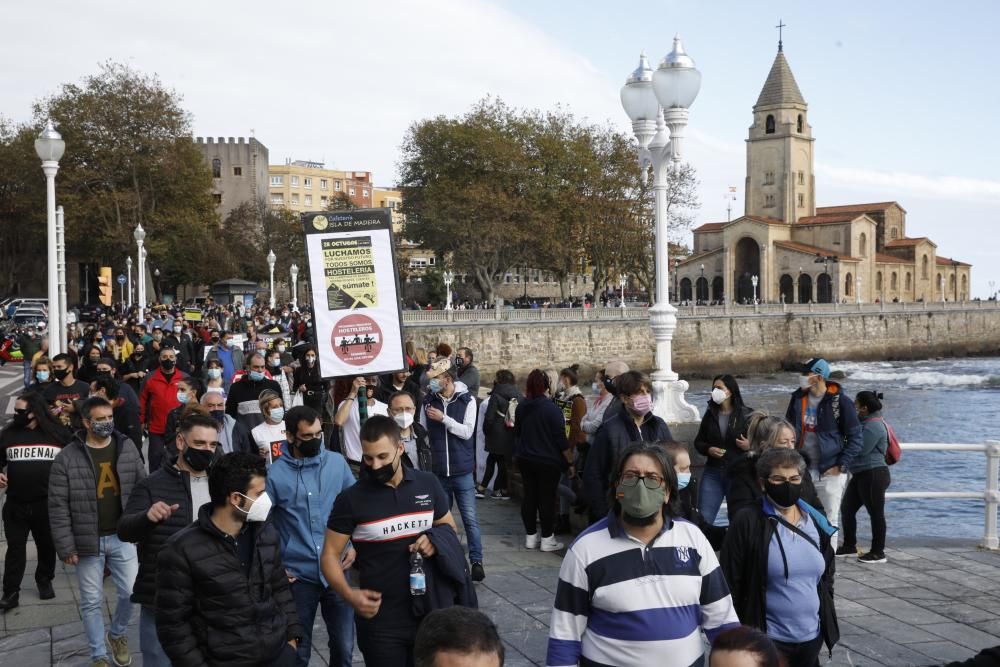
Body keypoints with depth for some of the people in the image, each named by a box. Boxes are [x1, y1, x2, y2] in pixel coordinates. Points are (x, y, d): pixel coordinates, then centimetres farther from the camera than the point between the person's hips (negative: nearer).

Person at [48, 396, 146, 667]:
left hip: (123, 537, 2)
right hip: (88, 541, -2)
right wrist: (66, 547, -10)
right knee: (92, 602, 7)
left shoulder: (127, 448, 0)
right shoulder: (67, 458, -9)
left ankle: (117, 634, 33)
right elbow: (58, 506, -8)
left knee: (131, 592, 4)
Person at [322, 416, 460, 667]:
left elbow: (450, 528, 13)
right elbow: (330, 555, -5)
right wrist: (349, 594, -21)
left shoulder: (428, 484, 0)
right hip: (379, 620, -3)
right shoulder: (351, 499, -9)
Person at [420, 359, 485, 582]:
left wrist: (443, 418, -18)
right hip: (437, 471, 3)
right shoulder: (429, 402, 4)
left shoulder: (467, 400, -4)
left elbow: (467, 432, -11)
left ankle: (476, 561, 5)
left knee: (470, 518, -1)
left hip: (462, 471, -3)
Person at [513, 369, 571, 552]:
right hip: (548, 461, -5)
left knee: (529, 496, 11)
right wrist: (569, 461, -6)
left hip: (525, 459, 6)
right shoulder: (552, 409, -16)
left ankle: (530, 536, 17)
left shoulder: (521, 407, 2)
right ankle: (547, 539, 5)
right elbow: (560, 438, -14)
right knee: (547, 498, 1)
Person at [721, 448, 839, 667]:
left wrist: (828, 622, 13)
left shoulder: (816, 522, 5)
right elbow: (730, 585, -9)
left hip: (812, 636, 5)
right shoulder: (747, 524, -12)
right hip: (767, 641, -5)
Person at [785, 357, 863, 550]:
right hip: (802, 469, 4)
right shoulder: (798, 398, 3)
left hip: (830, 471, -4)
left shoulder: (840, 402, -11)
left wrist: (842, 466, -12)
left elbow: (855, 438, -6)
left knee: (829, 520, 6)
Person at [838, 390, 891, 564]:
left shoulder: (874, 425, -16)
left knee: (875, 513, -2)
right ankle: (849, 546, 23)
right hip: (861, 475, 11)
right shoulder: (865, 422, 17)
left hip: (874, 475, -11)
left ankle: (878, 552, 5)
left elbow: (861, 448, -20)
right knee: (846, 508, 12)